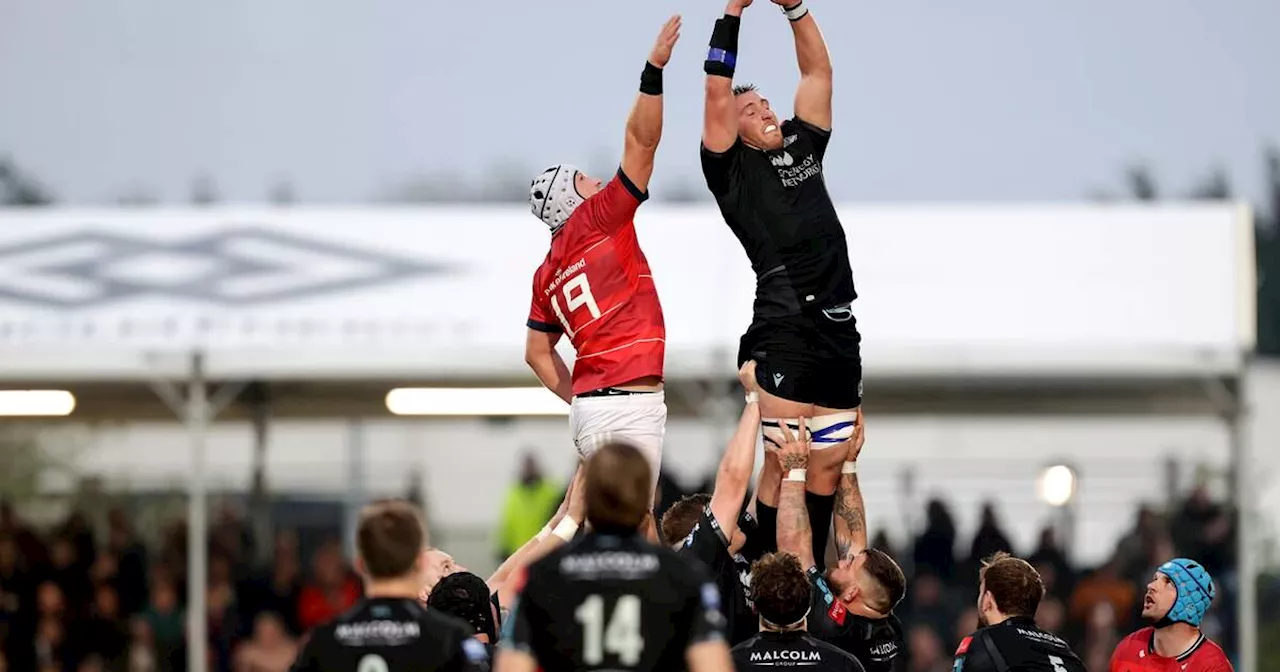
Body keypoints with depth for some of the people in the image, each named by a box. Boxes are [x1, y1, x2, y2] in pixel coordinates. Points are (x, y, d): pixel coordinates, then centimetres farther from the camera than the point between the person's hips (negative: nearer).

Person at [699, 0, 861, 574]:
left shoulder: (803, 148, 19)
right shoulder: (732, 170, 4)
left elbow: (818, 72, 21)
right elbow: (716, 94, -5)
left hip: (839, 332, 6)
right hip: (784, 332, -6)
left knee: (828, 465, 7)